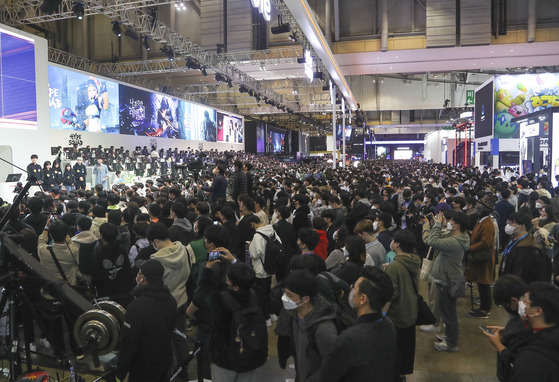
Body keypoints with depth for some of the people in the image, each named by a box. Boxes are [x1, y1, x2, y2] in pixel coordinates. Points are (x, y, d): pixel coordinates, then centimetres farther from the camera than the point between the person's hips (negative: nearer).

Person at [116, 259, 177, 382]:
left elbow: (128, 343, -22)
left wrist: (120, 371, -11)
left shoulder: (137, 307, -27)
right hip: (165, 362, 7)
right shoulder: (171, 300, -4)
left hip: (143, 369, -6)